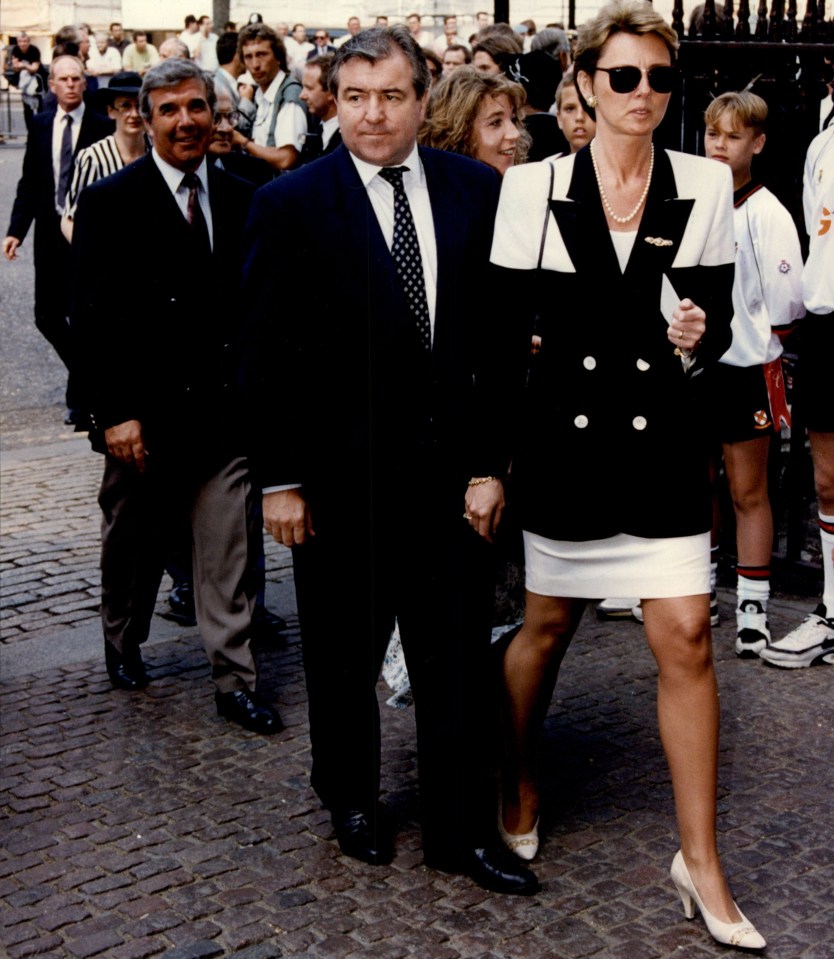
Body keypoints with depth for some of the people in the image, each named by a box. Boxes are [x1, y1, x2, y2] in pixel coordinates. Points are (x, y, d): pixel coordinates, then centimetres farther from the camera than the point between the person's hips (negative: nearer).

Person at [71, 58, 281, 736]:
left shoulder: (240, 199, 6)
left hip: (225, 408, 2)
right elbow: (93, 317, -9)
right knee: (134, 545, 16)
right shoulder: (109, 202, -6)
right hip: (145, 414, -2)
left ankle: (236, 681, 13)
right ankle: (123, 643, 41)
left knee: (229, 553, 3)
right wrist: (114, 413, -14)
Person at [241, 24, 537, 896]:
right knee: (343, 657, 16)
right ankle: (350, 798, 38)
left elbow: (501, 335, 1)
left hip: (451, 471, 2)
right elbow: (265, 355, -5)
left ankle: (459, 829, 23)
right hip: (341, 478, -1)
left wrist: (490, 460, -3)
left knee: (458, 655, 8)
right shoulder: (290, 204, -6)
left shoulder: (476, 191, 1)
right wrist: (280, 478, -6)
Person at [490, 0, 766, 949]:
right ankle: (517, 783, 40)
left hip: (665, 440, 1)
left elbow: (720, 318, 6)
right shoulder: (532, 186, -1)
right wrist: (498, 444, -3)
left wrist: (699, 343, -16)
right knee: (548, 624, 13)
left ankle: (699, 860, 9)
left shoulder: (706, 185, 3)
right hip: (562, 434, 0)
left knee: (685, 637, -3)